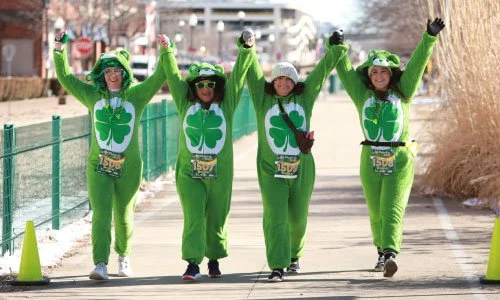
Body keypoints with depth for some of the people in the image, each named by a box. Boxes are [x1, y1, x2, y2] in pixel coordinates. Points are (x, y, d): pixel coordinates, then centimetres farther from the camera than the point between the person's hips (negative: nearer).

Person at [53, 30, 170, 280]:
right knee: (101, 213, -12)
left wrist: (164, 51, -18)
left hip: (129, 168, 0)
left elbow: (160, 76, -5)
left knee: (124, 217, 11)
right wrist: (59, 51, -4)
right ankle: (100, 264, -19)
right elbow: (65, 78, 6)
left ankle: (123, 256, 34)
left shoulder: (137, 94, 1)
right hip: (98, 166, 0)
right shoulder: (93, 95, 5)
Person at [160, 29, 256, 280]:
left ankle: (214, 260, 26)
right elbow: (173, 76, 3)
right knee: (193, 217, -11)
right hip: (189, 173, 0)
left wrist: (246, 49, -10)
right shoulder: (186, 104, 9)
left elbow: (238, 75, 0)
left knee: (216, 219, 9)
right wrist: (168, 51, -7)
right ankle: (193, 264, -16)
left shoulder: (226, 104, 7)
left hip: (220, 174, 1)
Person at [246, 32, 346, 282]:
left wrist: (335, 49, 6)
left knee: (297, 219, 12)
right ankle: (277, 267, -13)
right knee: (275, 218, -11)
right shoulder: (263, 99, 5)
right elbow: (252, 72, -2)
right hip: (271, 171, -2)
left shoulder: (304, 97, 8)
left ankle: (293, 255, 37)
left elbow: (322, 71, 9)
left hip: (301, 170, 2)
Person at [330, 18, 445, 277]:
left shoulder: (402, 92, 4)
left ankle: (390, 255, -27)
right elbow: (345, 70, 1)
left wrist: (429, 37, -11)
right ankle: (382, 252, 30)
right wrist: (338, 47, -13)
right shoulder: (362, 95, 7)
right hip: (370, 160, 2)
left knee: (392, 209, -14)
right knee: (376, 213, 11)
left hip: (399, 160, -2)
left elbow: (417, 63, -2)